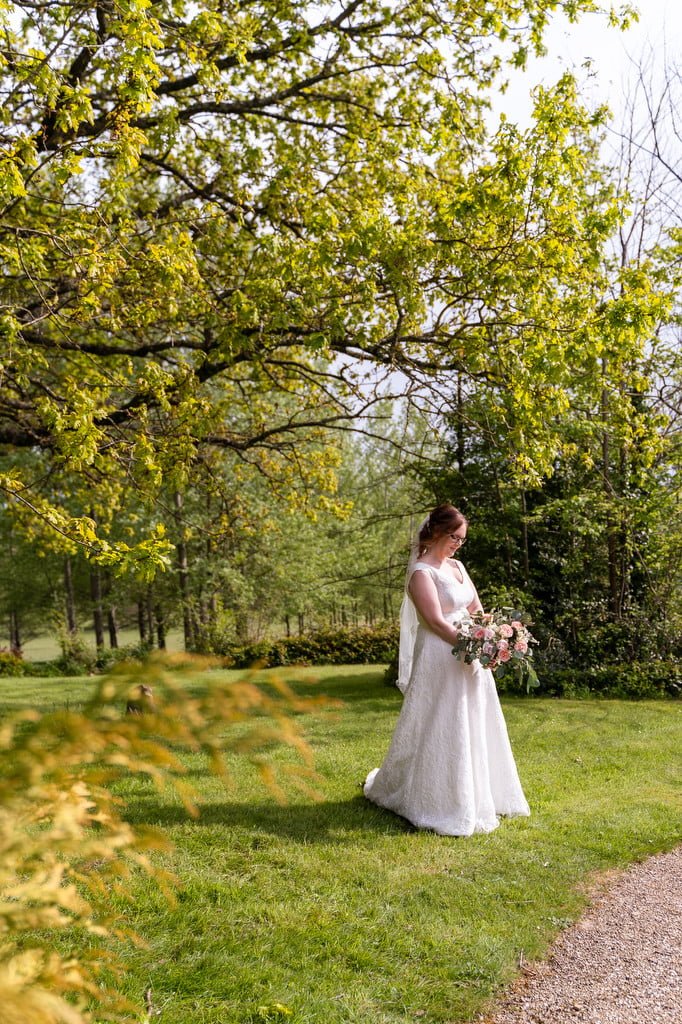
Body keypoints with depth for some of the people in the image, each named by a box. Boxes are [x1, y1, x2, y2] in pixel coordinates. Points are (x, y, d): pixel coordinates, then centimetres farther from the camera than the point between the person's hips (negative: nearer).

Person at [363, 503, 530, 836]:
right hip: (441, 661, -9)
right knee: (443, 732, -1)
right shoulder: (421, 572, -14)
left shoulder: (456, 566, 12)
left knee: (473, 729, 16)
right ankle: (441, 804, 13)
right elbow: (436, 622, -19)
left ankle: (476, 795, 31)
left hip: (469, 657, 9)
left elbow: (476, 609, 12)